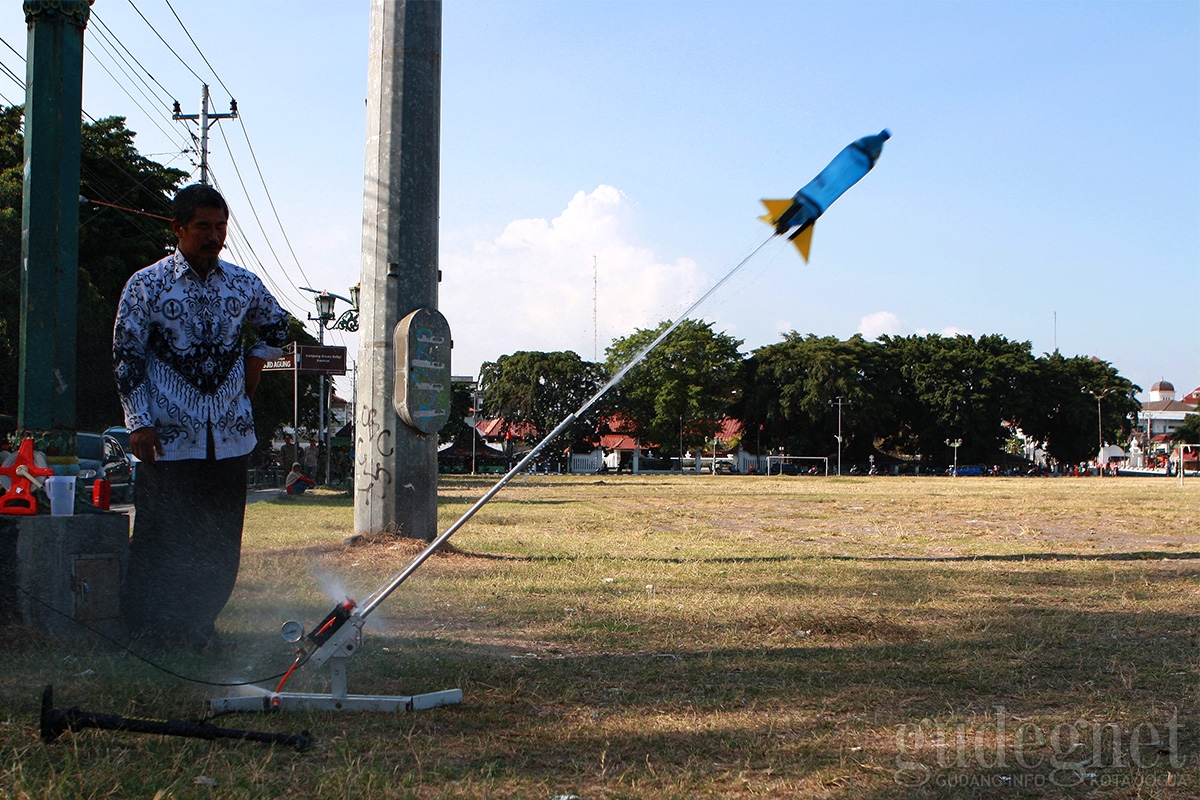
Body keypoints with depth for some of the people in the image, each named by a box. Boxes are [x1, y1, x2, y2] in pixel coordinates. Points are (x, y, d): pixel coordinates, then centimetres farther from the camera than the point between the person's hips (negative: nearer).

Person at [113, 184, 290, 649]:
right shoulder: (147, 285, -1)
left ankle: (196, 630, 18)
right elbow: (126, 357, -1)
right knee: (160, 540, -2)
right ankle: (145, 633, 9)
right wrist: (138, 423, -8)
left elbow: (277, 326, 27)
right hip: (169, 438, -3)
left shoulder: (244, 284, 8)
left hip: (230, 436, 4)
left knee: (222, 542, 5)